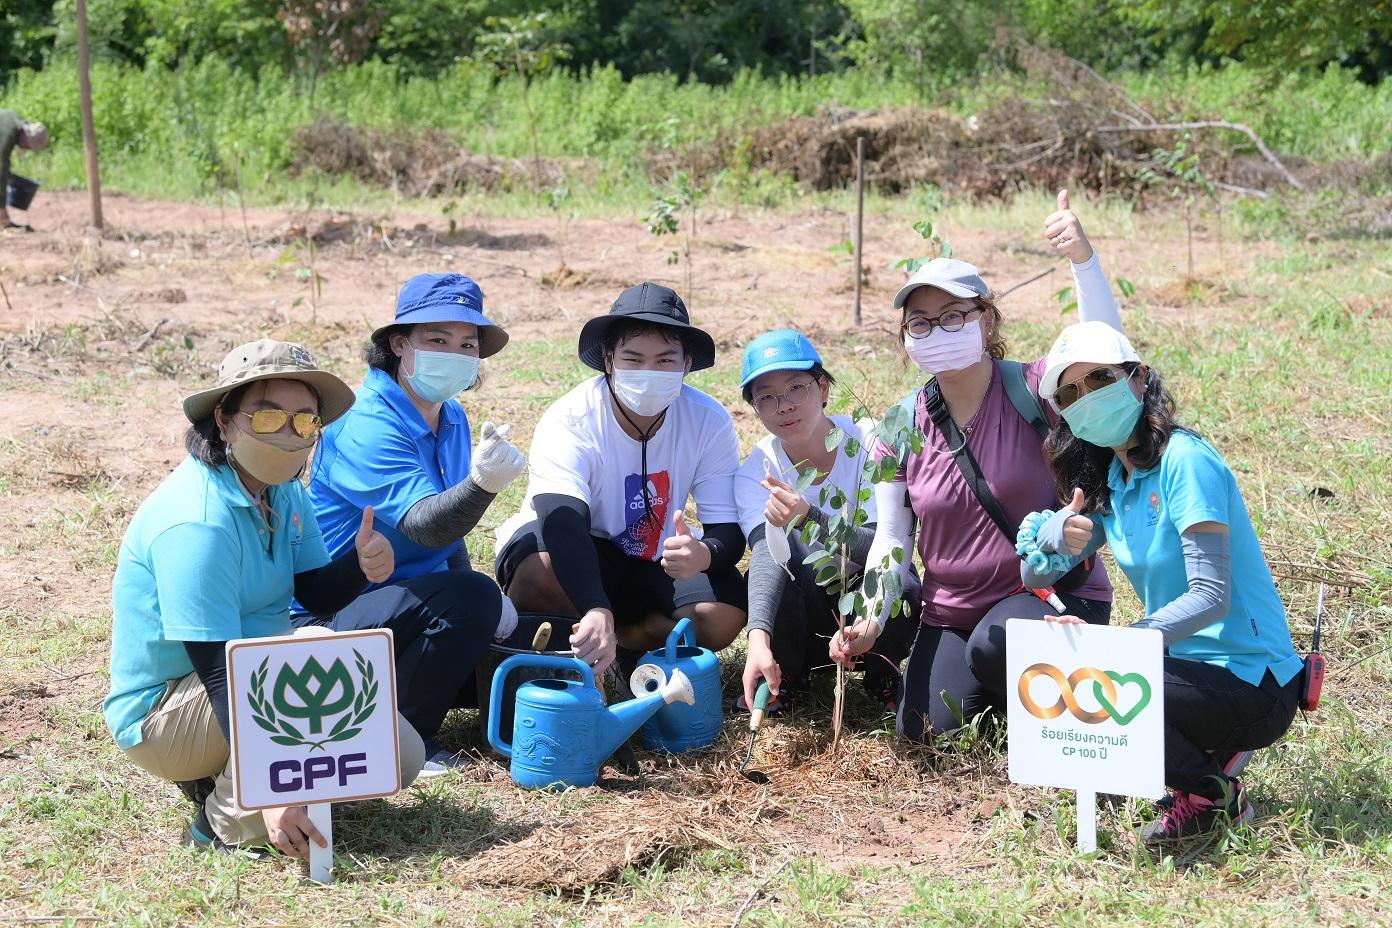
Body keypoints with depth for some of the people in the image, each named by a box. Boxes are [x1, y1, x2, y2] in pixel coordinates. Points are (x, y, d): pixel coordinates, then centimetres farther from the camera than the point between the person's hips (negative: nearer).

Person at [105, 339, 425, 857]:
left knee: (401, 757, 4)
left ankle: (217, 778, 11)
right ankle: (229, 822, -18)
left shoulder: (284, 492, 1)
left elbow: (317, 596, -1)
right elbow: (219, 673, -31)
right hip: (160, 715, -9)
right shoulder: (197, 523, -28)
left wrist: (360, 565, -24)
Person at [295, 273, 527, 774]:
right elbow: (423, 525, -36)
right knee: (470, 597, -32)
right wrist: (481, 483, -55)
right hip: (333, 615, -9)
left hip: (416, 607, 9)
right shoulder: (366, 429, -21)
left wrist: (481, 601, 4)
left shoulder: (451, 419, 7)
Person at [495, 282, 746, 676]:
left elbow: (728, 530, -16)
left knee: (726, 612, -25)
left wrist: (705, 553, -44)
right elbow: (563, 524, -41)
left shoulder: (709, 422, -15)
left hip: (650, 568, 3)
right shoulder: (569, 422, -26)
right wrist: (597, 612, -60)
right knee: (542, 563, -39)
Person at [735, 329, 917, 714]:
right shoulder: (756, 472, -14)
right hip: (806, 602, 2)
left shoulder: (868, 444, -19)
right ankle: (784, 674, -3)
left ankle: (882, 672, -3)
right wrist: (758, 639, -51)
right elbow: (766, 552, -32)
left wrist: (809, 517, -46)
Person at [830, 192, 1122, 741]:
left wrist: (1083, 261, -48)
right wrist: (870, 622, -16)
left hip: (1056, 592, -4)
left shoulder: (1032, 391, -11)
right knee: (925, 734, -9)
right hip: (951, 613, 4)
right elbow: (892, 538, 1)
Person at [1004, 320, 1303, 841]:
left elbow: (1211, 595, -23)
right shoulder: (1106, 482, 9)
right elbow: (1032, 577, 8)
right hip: (1187, 662, 9)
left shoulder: (1184, 460, -16)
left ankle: (1213, 793, -4)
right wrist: (1056, 536, -15)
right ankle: (1203, 750, 7)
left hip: (1254, 684, -9)